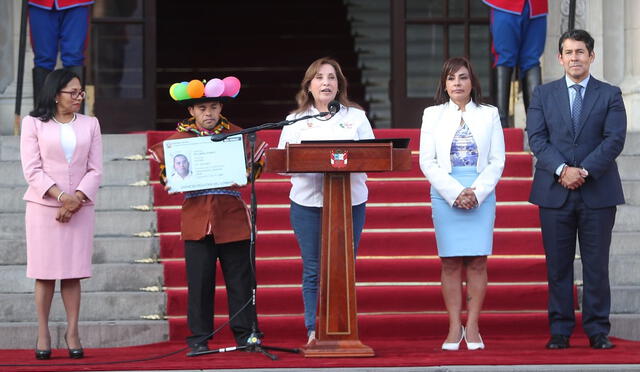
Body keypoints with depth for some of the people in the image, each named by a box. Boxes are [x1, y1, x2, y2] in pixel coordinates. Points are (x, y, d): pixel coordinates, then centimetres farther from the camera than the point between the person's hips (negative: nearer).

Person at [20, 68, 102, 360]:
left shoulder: (90, 124, 11)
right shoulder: (34, 123, 3)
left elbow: (95, 169, 5)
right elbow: (32, 169, -4)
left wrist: (76, 199, -10)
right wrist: (60, 195, -15)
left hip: (80, 207, 2)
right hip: (43, 206, -2)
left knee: (73, 272, 0)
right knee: (45, 272, -2)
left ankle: (72, 333, 3)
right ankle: (43, 333, 4)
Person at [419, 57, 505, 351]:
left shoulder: (489, 115, 10)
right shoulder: (433, 115, 9)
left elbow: (497, 161, 5)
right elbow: (427, 161, 2)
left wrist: (477, 192, -9)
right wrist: (456, 193, -9)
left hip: (482, 195, 0)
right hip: (445, 195, 0)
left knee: (477, 262, -3)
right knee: (450, 263, -2)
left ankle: (472, 327, 1)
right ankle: (454, 328, 1)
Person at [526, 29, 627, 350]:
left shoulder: (610, 95, 7)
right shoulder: (543, 94, 10)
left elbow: (615, 139, -4)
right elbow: (537, 138, 0)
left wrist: (584, 171, -15)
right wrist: (562, 170, -14)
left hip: (598, 192, -1)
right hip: (554, 192, 1)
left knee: (596, 264, 1)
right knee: (558, 265, 3)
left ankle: (598, 331, 6)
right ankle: (560, 331, 8)